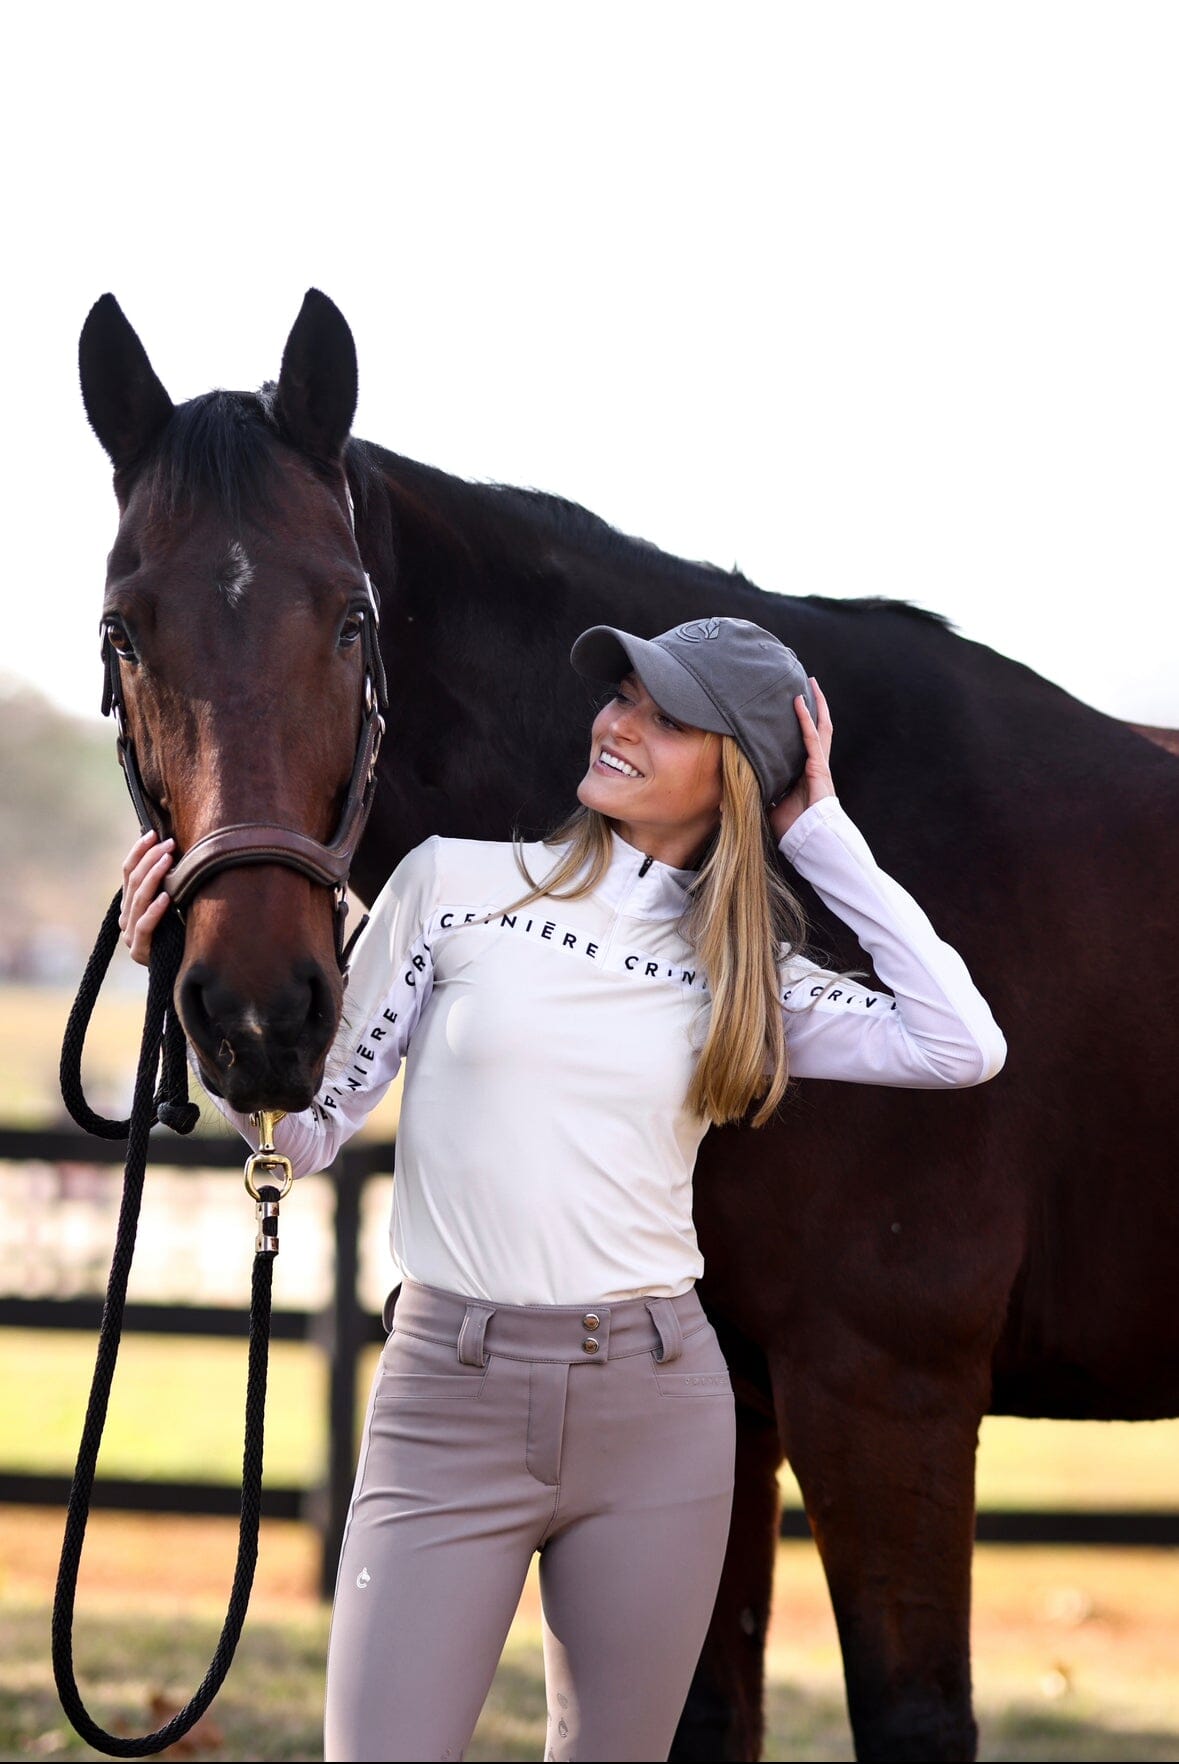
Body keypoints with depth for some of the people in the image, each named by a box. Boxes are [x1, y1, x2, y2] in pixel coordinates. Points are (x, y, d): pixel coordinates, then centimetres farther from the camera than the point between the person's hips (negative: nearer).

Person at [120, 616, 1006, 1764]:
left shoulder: (741, 974, 9)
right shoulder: (453, 886, 4)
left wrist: (822, 839, 1)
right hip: (449, 1404, -2)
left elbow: (961, 1045, -5)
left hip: (655, 1408, 2)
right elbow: (309, 1125, 6)